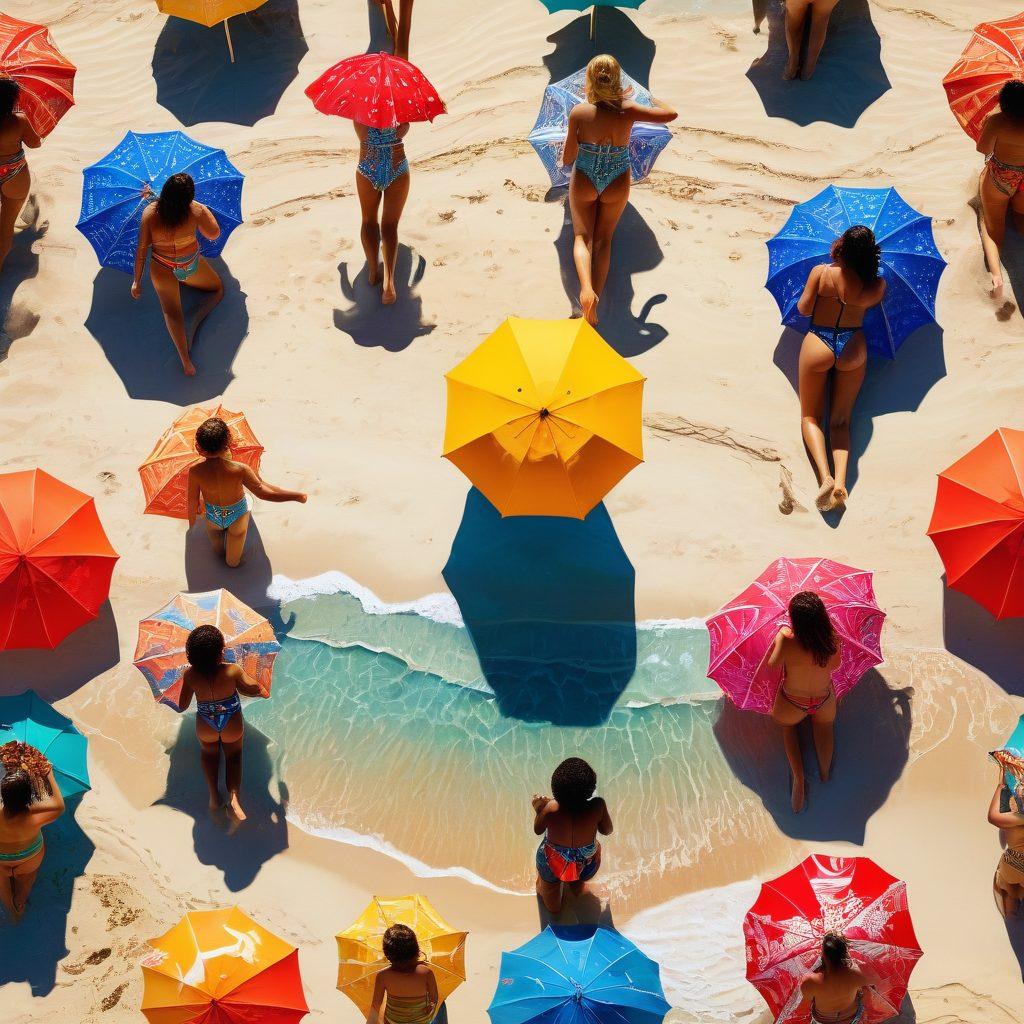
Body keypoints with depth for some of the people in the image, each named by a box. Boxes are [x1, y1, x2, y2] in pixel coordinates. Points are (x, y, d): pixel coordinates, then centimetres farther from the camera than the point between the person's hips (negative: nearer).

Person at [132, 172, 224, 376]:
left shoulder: (149, 213, -23)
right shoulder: (196, 211, -25)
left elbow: (142, 249, -16)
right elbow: (214, 234, -7)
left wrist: (137, 280, -5)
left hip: (162, 270, 0)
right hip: (192, 265, 0)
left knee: (171, 311, -4)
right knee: (217, 290, 24)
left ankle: (186, 360, -28)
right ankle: (195, 324, -5)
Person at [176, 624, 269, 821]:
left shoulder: (190, 676, -23)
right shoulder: (232, 671, -28)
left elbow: (182, 706, -11)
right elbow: (254, 689, -15)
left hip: (205, 727, 1)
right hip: (232, 726, -1)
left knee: (209, 753, 33)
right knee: (233, 755, 25)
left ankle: (214, 796, 15)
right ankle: (234, 797, 0)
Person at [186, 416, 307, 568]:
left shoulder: (195, 472, -33)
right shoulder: (239, 470, -38)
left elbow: (192, 502, -18)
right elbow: (263, 493, -30)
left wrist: (191, 522, 5)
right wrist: (297, 496, -19)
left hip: (212, 516, 1)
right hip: (237, 515, -1)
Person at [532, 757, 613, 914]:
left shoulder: (550, 809, -35)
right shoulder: (598, 807, -34)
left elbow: (538, 830, -13)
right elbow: (607, 830, -12)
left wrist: (538, 811, 5)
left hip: (553, 864, -1)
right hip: (586, 864, 1)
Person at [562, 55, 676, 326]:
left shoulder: (579, 113, -21)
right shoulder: (627, 111, -20)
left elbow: (567, 160, -12)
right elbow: (671, 114, -7)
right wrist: (653, 99, 10)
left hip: (584, 182, -1)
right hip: (616, 185, 1)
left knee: (582, 237, 10)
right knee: (603, 240, 16)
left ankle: (586, 287, -18)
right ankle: (594, 304, 12)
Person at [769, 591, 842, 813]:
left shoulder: (787, 641, -37)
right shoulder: (833, 640, -29)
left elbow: (772, 665, -16)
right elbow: (835, 665, -7)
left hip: (792, 703, -2)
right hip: (824, 700, 2)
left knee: (788, 725, 33)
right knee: (823, 722, 38)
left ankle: (798, 779, 18)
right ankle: (825, 771, 32)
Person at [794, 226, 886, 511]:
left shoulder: (821, 272, -14)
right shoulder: (875, 285, -10)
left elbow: (803, 308, -7)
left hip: (818, 344, -2)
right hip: (852, 347, 2)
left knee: (810, 416, 10)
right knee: (840, 421, 11)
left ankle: (825, 476, -16)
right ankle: (840, 480, -15)